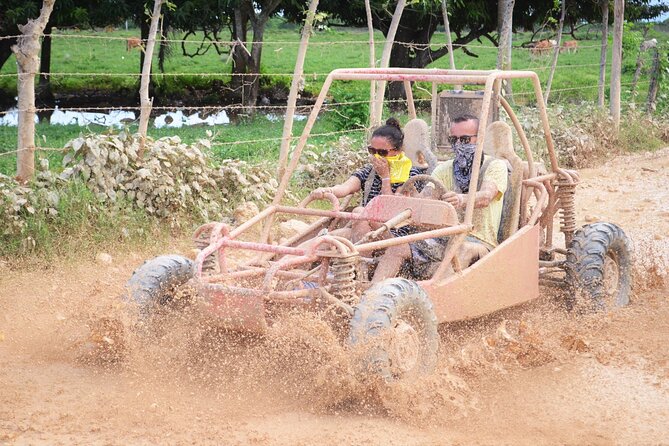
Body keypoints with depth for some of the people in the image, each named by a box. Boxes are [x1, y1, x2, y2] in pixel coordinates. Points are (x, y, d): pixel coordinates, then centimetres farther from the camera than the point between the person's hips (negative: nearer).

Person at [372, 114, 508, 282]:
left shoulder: (495, 166, 2)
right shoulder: (444, 170, 16)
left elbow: (486, 196, -20)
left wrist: (463, 200, -43)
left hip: (479, 242, -5)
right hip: (444, 238, 5)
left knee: (464, 248, -40)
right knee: (397, 247, -17)